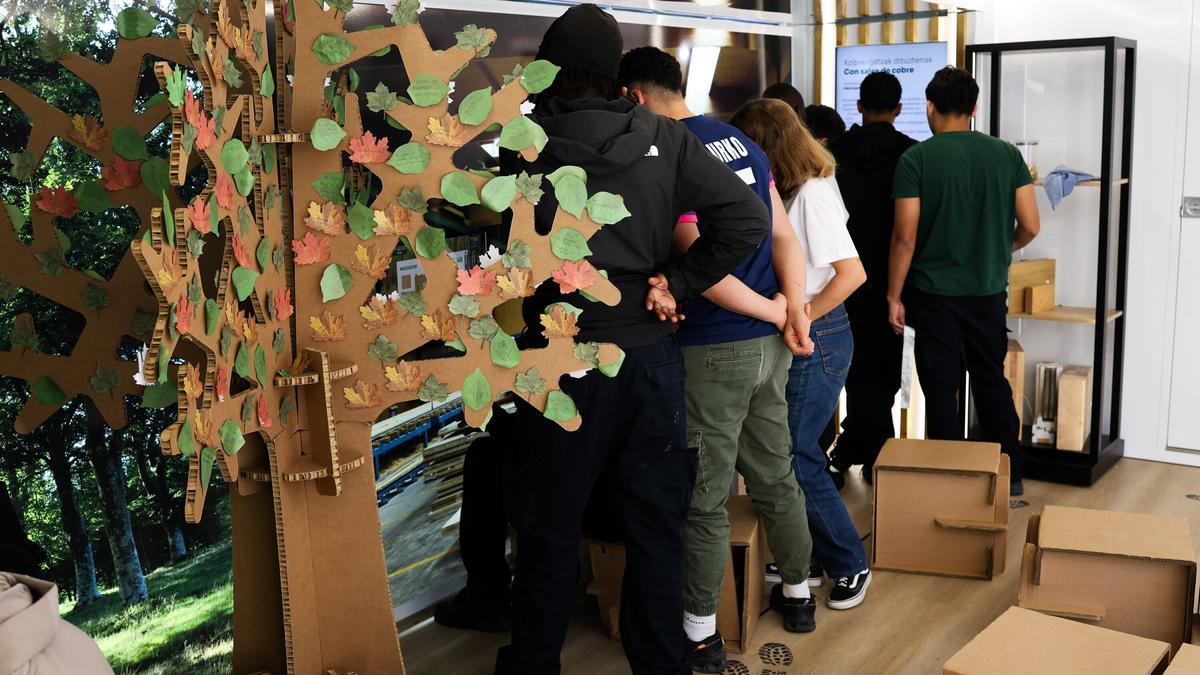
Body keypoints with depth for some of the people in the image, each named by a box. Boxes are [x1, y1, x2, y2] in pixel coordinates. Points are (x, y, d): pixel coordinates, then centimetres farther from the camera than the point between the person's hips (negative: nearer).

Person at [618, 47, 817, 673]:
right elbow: (783, 235, 5)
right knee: (775, 474, 20)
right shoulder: (742, 142, 9)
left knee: (703, 497, 4)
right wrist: (794, 308, -4)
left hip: (713, 351, -8)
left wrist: (772, 313, -9)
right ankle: (797, 594, 36)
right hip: (768, 345, 8)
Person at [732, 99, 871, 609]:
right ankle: (814, 559, 23)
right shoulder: (788, 191, 9)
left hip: (818, 337, -8)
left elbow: (852, 273, -21)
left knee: (795, 456, -2)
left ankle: (850, 566, 13)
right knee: (786, 452, 10)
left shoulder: (812, 193, -16)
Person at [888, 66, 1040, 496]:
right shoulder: (1007, 155, -1)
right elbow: (1030, 226, 1)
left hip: (934, 292, -3)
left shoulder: (916, 159, -10)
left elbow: (905, 236, -12)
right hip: (989, 291, 4)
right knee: (992, 381, 19)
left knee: (941, 390, 7)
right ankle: (1010, 474, 27)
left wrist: (894, 296, -3)